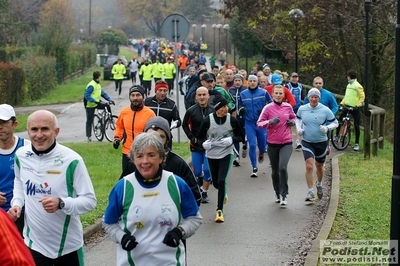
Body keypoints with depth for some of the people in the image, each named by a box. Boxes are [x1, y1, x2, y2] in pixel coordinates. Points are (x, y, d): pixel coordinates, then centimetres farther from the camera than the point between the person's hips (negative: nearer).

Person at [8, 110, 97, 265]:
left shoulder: (71, 160, -19)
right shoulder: (21, 155, -4)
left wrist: (61, 203, -31)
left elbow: (90, 200, -15)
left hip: (68, 245, -2)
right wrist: (17, 203, 1)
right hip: (34, 243, 2)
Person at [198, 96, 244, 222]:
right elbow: (200, 137, 2)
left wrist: (232, 140, -18)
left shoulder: (231, 120, -10)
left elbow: (241, 136, 2)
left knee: (221, 181, -15)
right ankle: (223, 194, 50)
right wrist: (204, 143, -20)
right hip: (211, 155, 2)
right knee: (216, 183, 13)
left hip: (226, 155, -1)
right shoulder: (207, 120, -11)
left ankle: (220, 210, -5)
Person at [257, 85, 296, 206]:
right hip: (272, 143, 0)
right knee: (275, 171, 12)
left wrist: (292, 122, 1)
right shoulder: (268, 108, -4)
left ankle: (284, 194, -6)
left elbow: (293, 117, 23)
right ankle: (277, 192, 35)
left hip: (286, 143, 0)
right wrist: (270, 121, -21)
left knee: (283, 167, -18)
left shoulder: (288, 107, 3)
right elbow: (259, 123, -5)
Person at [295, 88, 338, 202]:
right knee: (309, 166, -14)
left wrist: (327, 128, -20)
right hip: (307, 142, 0)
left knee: (319, 166, 16)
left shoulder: (325, 110, -9)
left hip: (321, 142, 0)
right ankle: (310, 192, -8)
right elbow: (297, 118, 19)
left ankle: (319, 184, 46)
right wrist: (299, 128, 1)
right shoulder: (302, 109, -2)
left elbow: (335, 122, 0)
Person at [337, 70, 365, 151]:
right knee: (340, 120, -3)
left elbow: (362, 97, -12)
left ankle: (357, 144, 4)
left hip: (355, 108, -7)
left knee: (356, 126, -1)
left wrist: (357, 105, -19)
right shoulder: (348, 85, 12)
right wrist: (342, 103, 9)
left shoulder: (358, 86, -11)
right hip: (347, 106, 7)